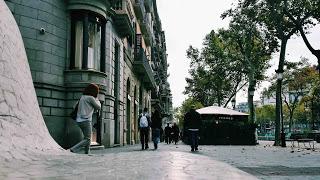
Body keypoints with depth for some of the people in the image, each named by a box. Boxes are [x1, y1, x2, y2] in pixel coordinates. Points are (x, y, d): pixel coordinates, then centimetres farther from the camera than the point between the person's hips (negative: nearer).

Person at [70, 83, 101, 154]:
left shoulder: (82, 97, 12)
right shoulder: (90, 98, -11)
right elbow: (98, 107, -1)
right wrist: (96, 99, 14)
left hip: (79, 120, 8)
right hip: (86, 120, -8)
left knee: (87, 137, 17)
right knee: (87, 139, -3)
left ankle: (87, 152, 17)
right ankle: (73, 149, -15)